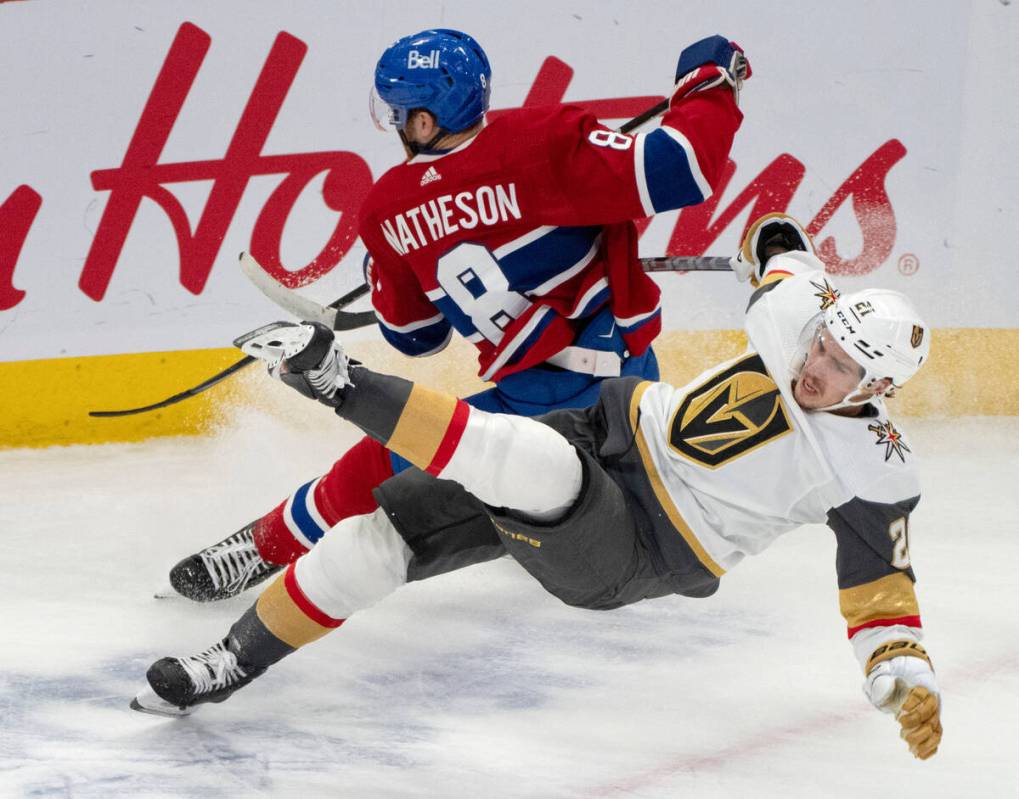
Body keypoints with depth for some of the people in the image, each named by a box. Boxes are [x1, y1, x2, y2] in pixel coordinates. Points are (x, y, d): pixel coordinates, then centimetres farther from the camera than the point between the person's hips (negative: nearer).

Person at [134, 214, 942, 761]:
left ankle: (343, 383, -31)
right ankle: (236, 661, 3)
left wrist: (908, 678, -18)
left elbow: (881, 583, -8)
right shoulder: (798, 316, -8)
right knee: (393, 527, -6)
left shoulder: (875, 473, -15)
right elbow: (779, 240, 12)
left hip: (640, 556, -5)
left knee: (536, 469, -38)